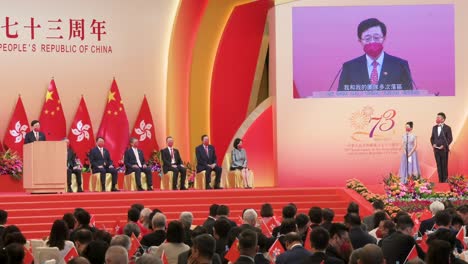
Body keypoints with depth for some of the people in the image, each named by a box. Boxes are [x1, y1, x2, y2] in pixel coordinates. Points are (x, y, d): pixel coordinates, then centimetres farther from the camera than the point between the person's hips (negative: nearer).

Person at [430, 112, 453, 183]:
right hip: (436, 150, 4)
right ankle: (440, 180, 11)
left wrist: (444, 146, -17)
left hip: (444, 150, -4)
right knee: (439, 165, 6)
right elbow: (432, 138, 14)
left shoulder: (447, 128, -5)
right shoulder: (434, 127, 10)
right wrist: (433, 144, -4)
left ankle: (445, 180, 9)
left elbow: (450, 139, -8)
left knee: (444, 165, 2)